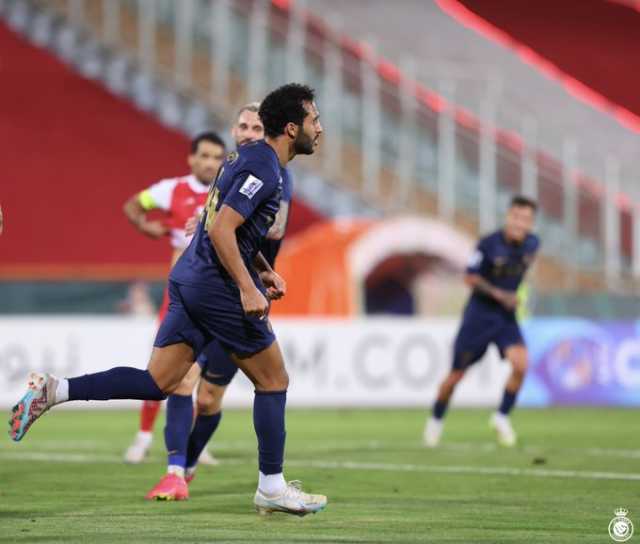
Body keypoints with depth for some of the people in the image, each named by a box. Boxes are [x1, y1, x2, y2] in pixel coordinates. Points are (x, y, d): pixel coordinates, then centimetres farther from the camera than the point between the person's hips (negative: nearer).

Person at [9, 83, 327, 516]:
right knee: (273, 381, 4)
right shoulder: (264, 169, -15)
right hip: (217, 286, -9)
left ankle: (54, 391, -6)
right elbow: (222, 229, -22)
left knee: (157, 383, 5)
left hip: (190, 281, 9)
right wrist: (247, 287, -22)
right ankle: (272, 488, 10)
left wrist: (263, 269, 23)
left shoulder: (249, 157, 17)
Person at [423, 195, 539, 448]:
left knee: (520, 364, -20)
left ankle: (502, 417, 1)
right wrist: (498, 294, -21)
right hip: (479, 313, -3)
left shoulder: (531, 244, -5)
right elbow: (470, 278, -12)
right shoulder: (489, 244, -19)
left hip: (506, 316, 3)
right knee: (457, 374, 5)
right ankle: (436, 420, 31)